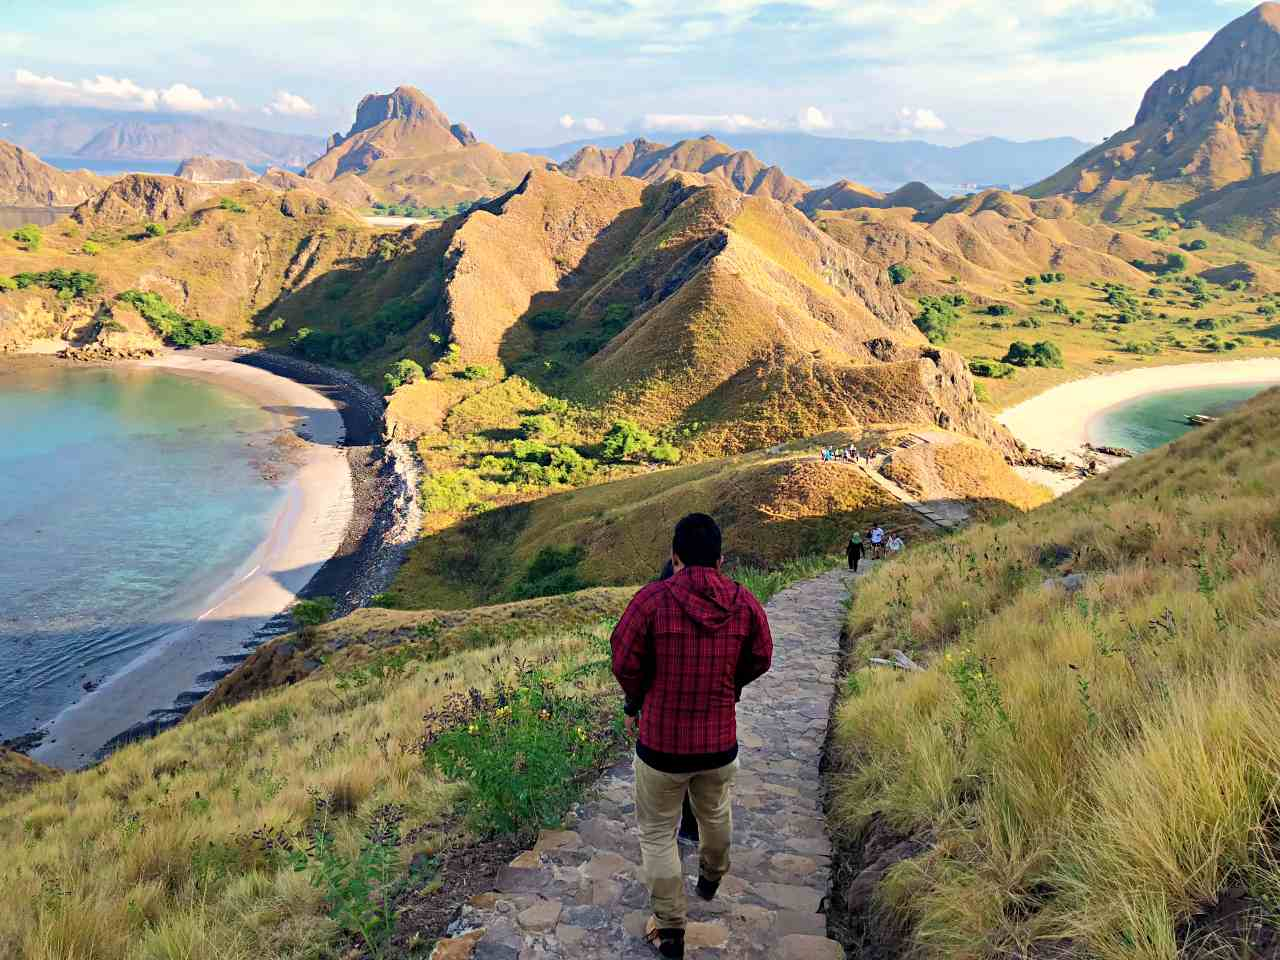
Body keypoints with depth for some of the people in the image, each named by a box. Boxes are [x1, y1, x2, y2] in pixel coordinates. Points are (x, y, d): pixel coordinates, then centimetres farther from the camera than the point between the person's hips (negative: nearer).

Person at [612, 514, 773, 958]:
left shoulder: (651, 599, -17)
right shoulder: (745, 602, -8)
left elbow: (624, 661, -12)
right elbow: (760, 660, 3)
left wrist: (635, 703, 8)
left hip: (661, 742, -3)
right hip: (720, 742, 4)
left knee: (657, 833, 16)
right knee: (716, 813, 31)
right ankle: (711, 877, 56)